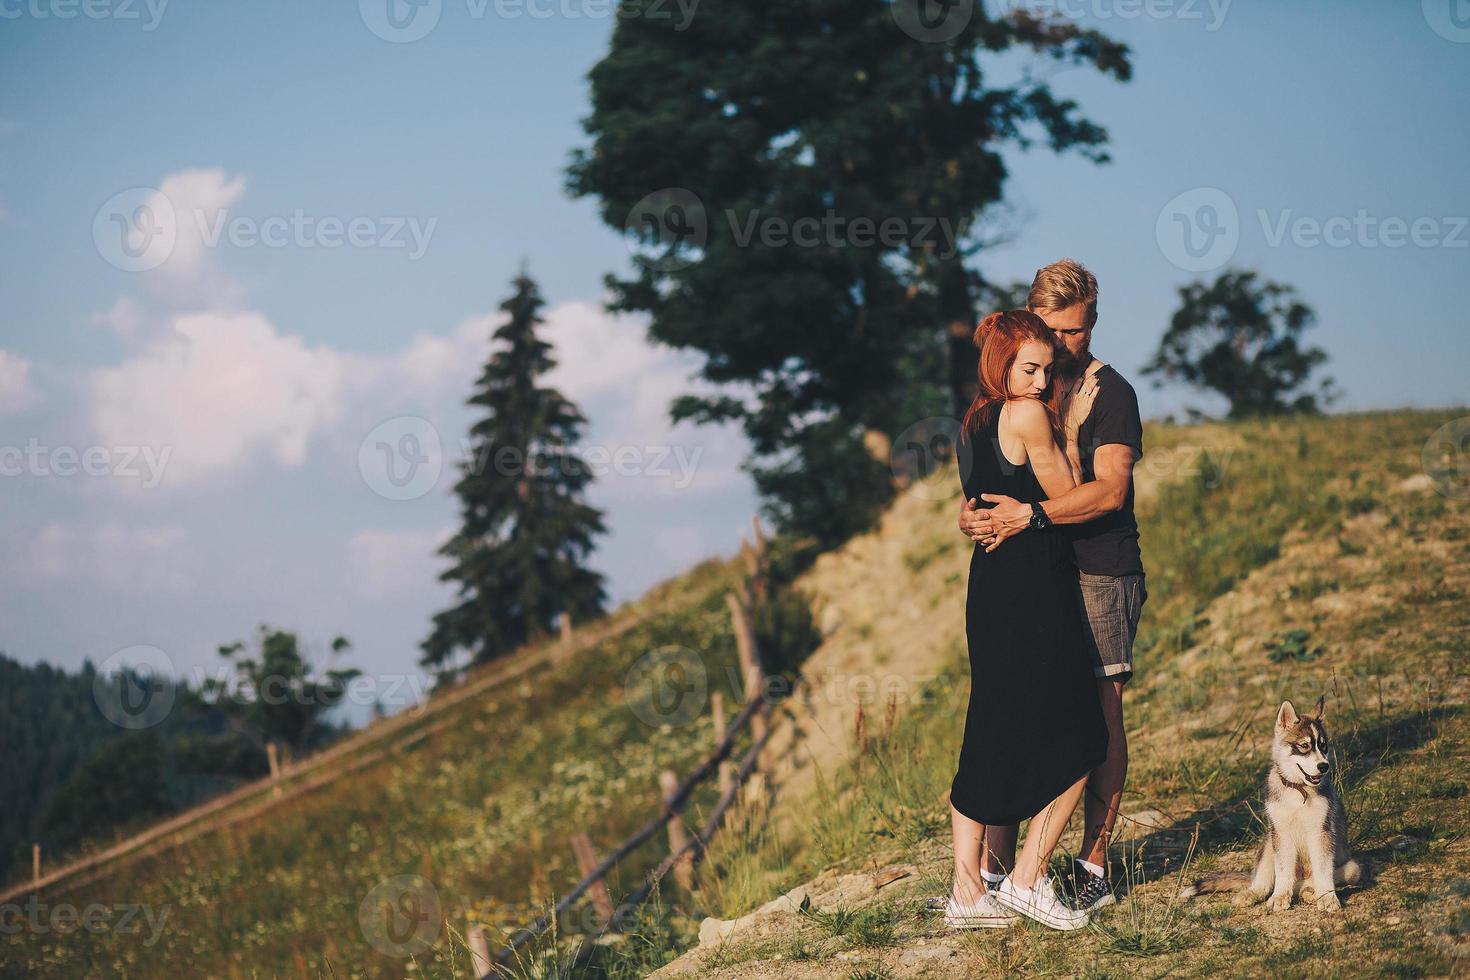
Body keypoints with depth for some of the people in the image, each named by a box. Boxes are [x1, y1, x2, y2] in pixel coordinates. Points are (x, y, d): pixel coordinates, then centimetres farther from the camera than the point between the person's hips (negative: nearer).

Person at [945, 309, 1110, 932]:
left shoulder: (975, 421, 13)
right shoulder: (1028, 415, -13)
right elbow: (1069, 498, -5)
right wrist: (1070, 429, 4)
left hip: (990, 585, 9)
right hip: (1035, 593, -9)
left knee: (989, 743, 11)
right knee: (1078, 744, 2)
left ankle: (968, 891, 11)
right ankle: (1027, 878, 3)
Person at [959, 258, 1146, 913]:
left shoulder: (1109, 393, -5)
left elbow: (1109, 489, -18)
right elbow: (993, 472, 19)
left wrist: (1028, 514, -27)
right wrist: (972, 508, -4)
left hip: (1099, 573, -6)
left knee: (1101, 713, -3)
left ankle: (1093, 864, 3)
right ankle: (998, 864, 8)